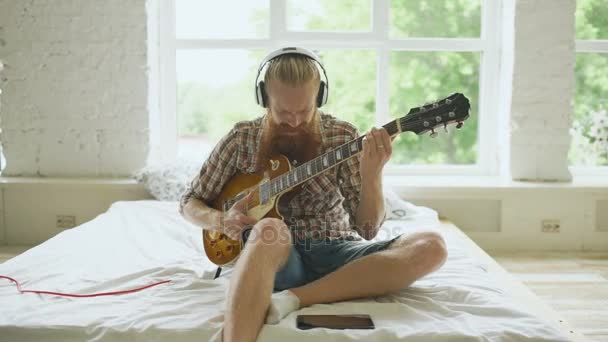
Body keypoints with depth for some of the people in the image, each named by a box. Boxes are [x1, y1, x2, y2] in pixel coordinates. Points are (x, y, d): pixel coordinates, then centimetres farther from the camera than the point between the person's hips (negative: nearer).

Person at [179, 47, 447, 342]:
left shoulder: (342, 136, -2)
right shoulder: (241, 139, -1)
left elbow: (367, 229, -5)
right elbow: (189, 203, 9)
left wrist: (372, 174, -24)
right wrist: (221, 221, -13)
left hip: (335, 252, 2)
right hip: (278, 254, -2)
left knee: (431, 247, -24)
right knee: (269, 230, -38)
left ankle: (294, 297, -30)